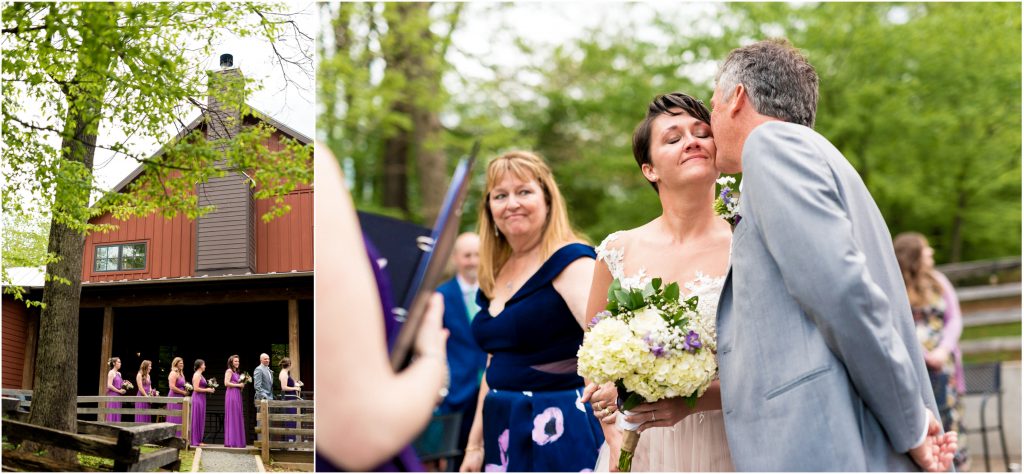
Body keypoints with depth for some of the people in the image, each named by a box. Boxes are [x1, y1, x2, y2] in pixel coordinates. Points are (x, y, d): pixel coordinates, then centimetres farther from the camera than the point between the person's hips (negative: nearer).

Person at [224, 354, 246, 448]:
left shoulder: (237, 372, 21)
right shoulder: (229, 371, -4)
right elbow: (226, 383, -15)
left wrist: (243, 384, 7)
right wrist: (238, 385, -10)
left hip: (237, 395, 9)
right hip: (231, 395, -9)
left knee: (238, 418, 6)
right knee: (232, 417, -7)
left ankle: (237, 441, 7)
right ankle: (231, 441, -5)